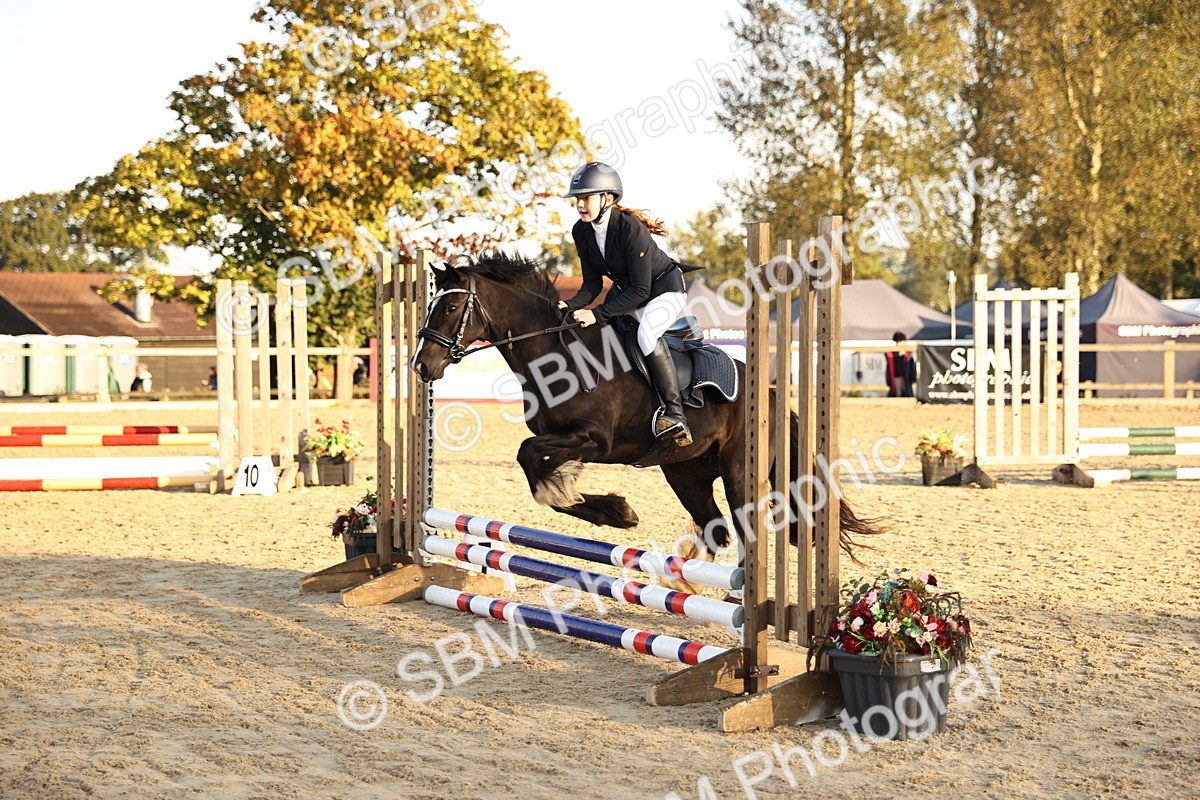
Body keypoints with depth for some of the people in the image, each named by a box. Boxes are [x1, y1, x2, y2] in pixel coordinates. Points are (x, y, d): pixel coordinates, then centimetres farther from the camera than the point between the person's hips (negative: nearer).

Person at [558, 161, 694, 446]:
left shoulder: (631, 229, -32)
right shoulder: (581, 231, -11)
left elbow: (641, 290, -31)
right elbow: (593, 282, -5)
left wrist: (598, 314, -35)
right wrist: (571, 305, -25)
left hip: (665, 287, -8)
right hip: (625, 288, 8)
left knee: (646, 332, -34)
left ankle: (675, 413, -33)